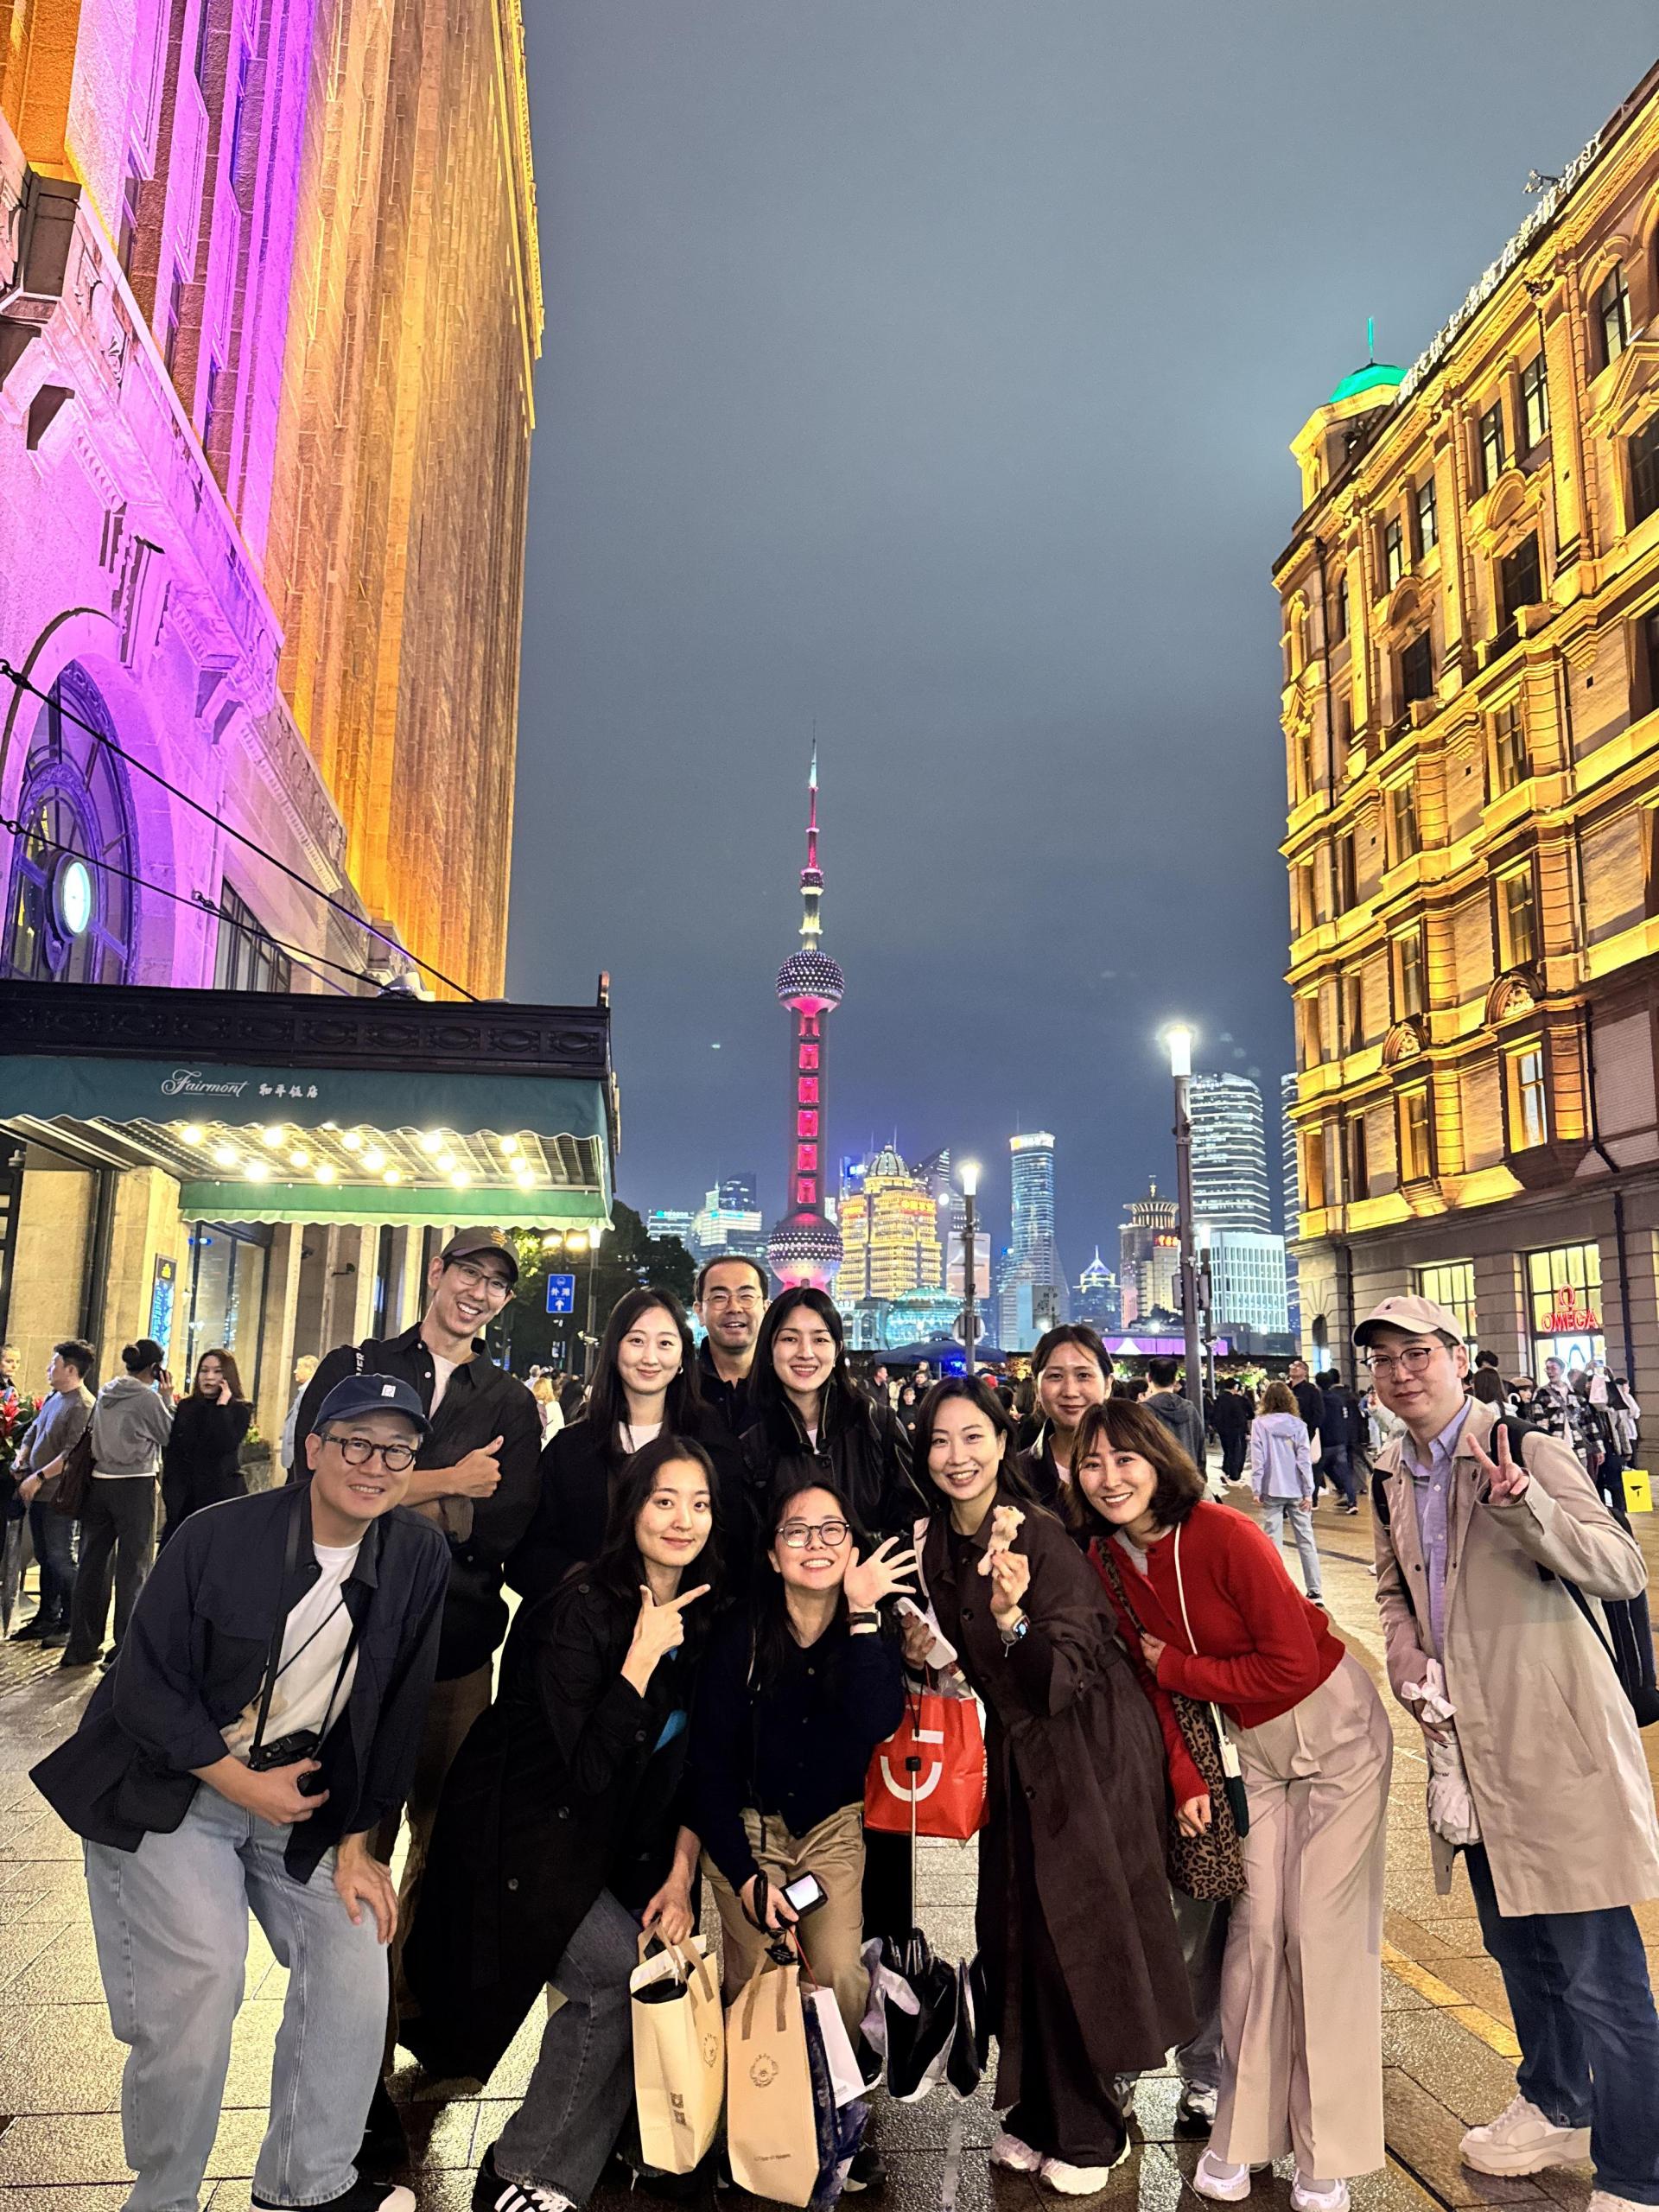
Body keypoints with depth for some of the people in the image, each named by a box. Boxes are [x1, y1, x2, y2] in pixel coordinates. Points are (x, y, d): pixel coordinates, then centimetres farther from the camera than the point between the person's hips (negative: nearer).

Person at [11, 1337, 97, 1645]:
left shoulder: (83, 1405, -16)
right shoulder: (52, 1397, 12)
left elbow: (72, 1453, -21)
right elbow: (32, 1433, 22)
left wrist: (39, 1477, -20)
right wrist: (21, 1461, 6)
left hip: (58, 1493, -9)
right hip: (37, 1492, 9)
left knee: (60, 1559, -4)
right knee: (44, 1558, 16)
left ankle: (69, 1625, 4)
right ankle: (46, 1618, 26)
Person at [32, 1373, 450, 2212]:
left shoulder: (419, 1559, -9)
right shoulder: (219, 1538, -19)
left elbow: (396, 1714, 0)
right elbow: (147, 1685, -14)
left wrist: (357, 1841, 0)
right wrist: (243, 1784, -15)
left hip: (301, 1789, 4)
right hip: (167, 1786, -4)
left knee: (355, 1956, -2)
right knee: (201, 1977, -15)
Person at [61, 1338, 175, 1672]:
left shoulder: (105, 1393, 7)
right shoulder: (148, 1398, -14)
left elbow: (94, 1434, 17)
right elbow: (171, 1436, -3)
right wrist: (167, 1397, 1)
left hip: (99, 1482, 7)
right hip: (135, 1485, -6)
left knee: (92, 1563, 13)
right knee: (132, 1568, 1)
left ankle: (81, 1646, 20)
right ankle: (125, 1650, 3)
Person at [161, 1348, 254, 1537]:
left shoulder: (240, 1410, -1)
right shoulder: (185, 1407, 11)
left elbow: (225, 1445, -18)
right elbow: (170, 1453, 13)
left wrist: (222, 1405, -15)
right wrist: (167, 1493, 6)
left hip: (222, 1494, -4)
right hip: (183, 1497, 4)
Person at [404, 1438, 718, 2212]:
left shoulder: (703, 1615, -3)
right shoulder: (581, 1609, -22)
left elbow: (692, 1762, 2)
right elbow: (587, 1767, -26)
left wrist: (681, 1874, -4)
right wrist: (643, 1655, -31)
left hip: (613, 1846, 6)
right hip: (524, 1839, -6)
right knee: (627, 1976, -15)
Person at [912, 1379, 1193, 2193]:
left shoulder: (1041, 1538, -23)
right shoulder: (941, 1546, -2)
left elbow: (1065, 1673, -26)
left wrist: (1014, 1619, -44)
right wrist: (924, 1649, -7)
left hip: (1088, 1750, -6)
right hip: (1018, 1752, 7)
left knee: (1075, 1934, 3)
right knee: (1016, 1933, 12)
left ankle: (1087, 2132, 24)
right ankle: (1039, 2115, 31)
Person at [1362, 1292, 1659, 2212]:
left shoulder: (1527, 1450, -15)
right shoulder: (1392, 1476, 6)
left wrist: (1522, 1503, -37)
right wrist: (1404, 1650, 2)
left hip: (1556, 1743, -7)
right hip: (1471, 1746, 7)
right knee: (1515, 1945, 23)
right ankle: (1555, 2108, 44)